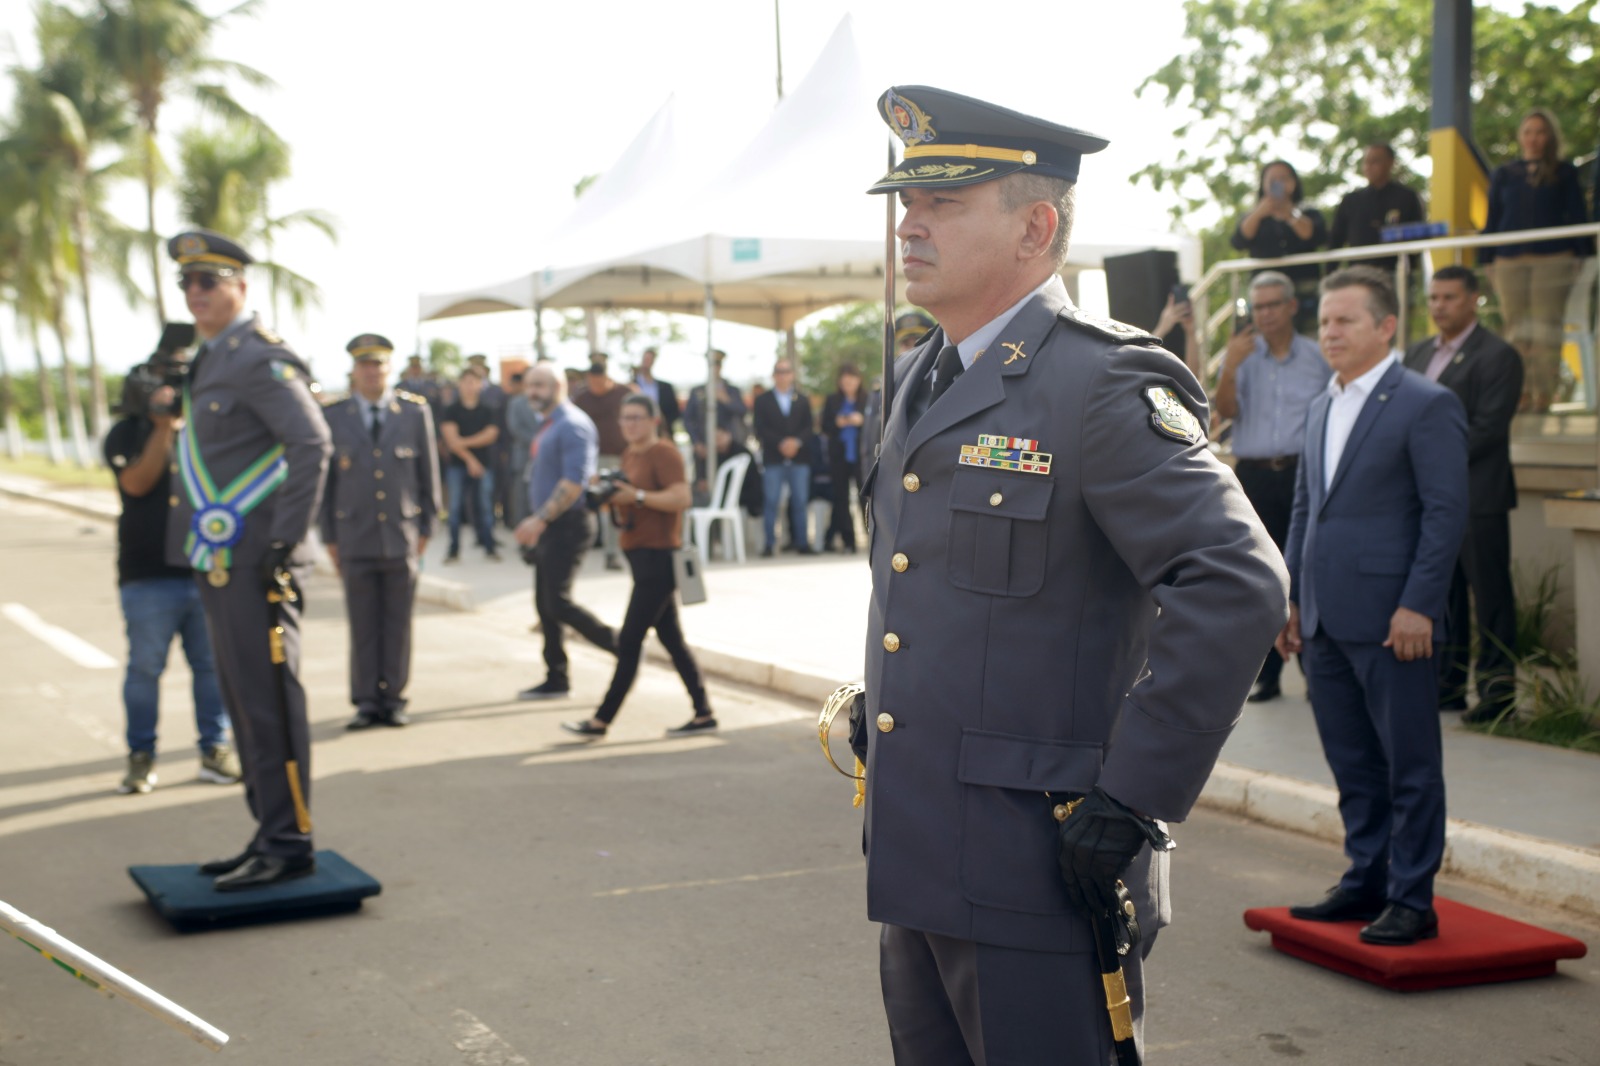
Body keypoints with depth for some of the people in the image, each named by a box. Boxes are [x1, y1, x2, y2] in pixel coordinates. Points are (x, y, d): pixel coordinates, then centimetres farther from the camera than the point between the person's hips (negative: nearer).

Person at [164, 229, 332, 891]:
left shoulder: (261, 358, -12)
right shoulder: (211, 361, 18)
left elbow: (312, 445, -21)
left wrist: (286, 543, -22)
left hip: (252, 562, -10)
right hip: (218, 560, 10)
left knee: (268, 703, -5)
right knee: (244, 702, 14)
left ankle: (289, 844, 2)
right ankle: (270, 835, 23)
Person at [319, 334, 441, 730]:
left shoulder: (415, 412, 5)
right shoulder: (333, 417, 4)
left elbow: (428, 473, 9)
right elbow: (327, 479, 7)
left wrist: (426, 527, 5)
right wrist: (329, 537, 5)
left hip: (401, 536, 0)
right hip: (355, 538, 0)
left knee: (398, 624, 5)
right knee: (362, 626, 2)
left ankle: (393, 699, 14)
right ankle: (366, 702, 10)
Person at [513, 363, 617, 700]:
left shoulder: (572, 425, -15)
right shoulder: (548, 426, 15)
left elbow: (574, 481, -23)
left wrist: (541, 519, -24)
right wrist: (537, 521, 18)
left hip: (567, 525, -10)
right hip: (548, 527, 10)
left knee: (558, 603, -13)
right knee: (545, 605, 10)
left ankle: (621, 648, -2)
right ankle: (556, 679, 17)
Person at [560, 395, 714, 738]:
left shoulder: (664, 453, -12)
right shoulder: (629, 455, 15)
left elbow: (681, 498, -22)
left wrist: (637, 495, -24)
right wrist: (611, 496, 4)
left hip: (659, 555, -10)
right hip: (639, 553, 10)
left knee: (629, 640, -6)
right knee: (671, 639, 12)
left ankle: (602, 719, -2)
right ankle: (703, 714, 17)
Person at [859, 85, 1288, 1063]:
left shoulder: (1104, 385, -14)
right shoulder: (918, 381, 13)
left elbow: (1238, 585, -23)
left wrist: (1130, 801, -21)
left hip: (1039, 873, -8)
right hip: (914, 866, 8)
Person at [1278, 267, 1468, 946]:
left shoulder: (1426, 405, -7)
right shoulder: (1321, 410, 16)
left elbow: (1446, 512, -11)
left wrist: (1418, 606, -17)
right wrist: (1293, 597, 16)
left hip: (1391, 620, -7)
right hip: (1326, 621, 7)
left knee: (1409, 764, 1)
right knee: (1352, 763, 13)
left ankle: (1412, 901, 9)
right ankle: (1366, 882, 24)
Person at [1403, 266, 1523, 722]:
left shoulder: (1498, 356, -6)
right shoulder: (1417, 353, 16)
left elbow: (1486, 428, -13)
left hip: (1477, 496, -7)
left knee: (1490, 594, -1)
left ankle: (1498, 690, 5)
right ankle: (1447, 684, 19)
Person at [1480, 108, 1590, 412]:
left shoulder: (1564, 173, 10)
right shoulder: (1503, 174, 14)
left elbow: (1576, 217, 9)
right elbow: (1492, 221, 13)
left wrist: (1581, 254, 0)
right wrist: (1487, 261, 5)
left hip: (1554, 260, -1)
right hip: (1510, 262, 2)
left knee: (1547, 327, -5)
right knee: (1516, 329, -2)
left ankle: (1545, 392, -5)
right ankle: (1521, 394, 1)